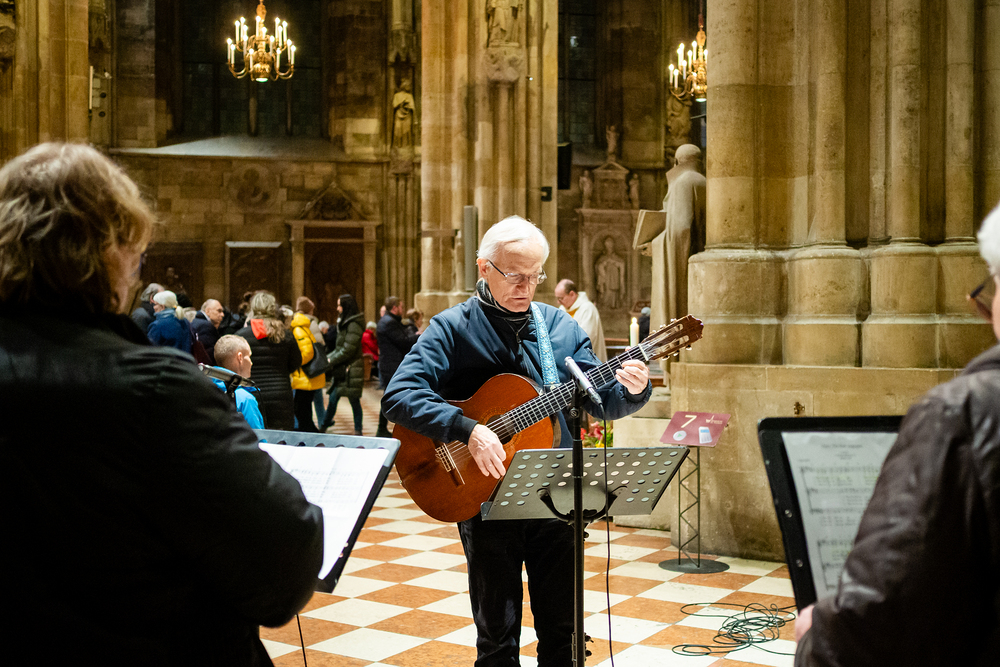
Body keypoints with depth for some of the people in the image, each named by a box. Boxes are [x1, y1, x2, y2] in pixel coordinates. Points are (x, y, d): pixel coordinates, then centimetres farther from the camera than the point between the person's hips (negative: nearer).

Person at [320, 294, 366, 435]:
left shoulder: (354, 325, -14)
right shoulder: (344, 323, 16)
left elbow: (348, 350, -18)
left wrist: (331, 360, -13)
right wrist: (327, 357, 8)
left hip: (351, 370, -9)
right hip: (342, 370, 9)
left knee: (354, 401, 0)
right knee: (333, 398, 10)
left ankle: (358, 430, 9)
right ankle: (325, 425, 17)